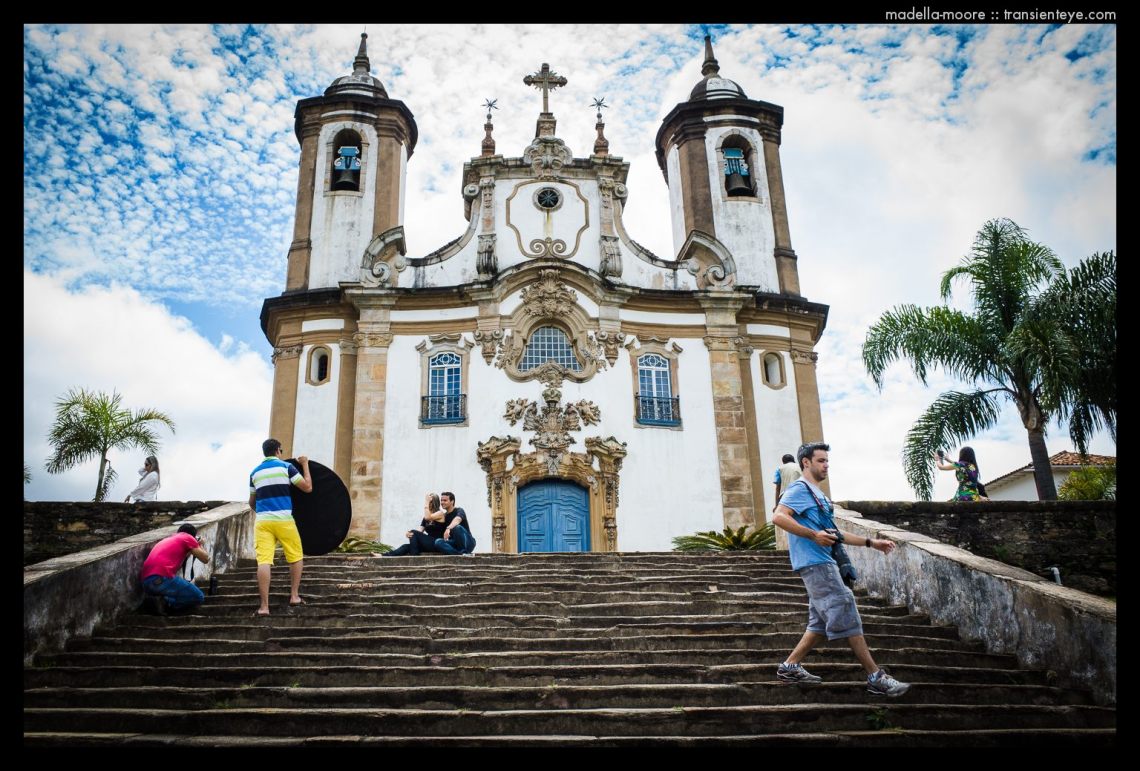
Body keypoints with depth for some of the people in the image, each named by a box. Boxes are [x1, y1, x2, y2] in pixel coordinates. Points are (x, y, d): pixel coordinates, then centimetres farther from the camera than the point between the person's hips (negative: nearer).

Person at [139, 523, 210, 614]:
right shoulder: (187, 537, 8)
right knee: (198, 597, 5)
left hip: (146, 582, 8)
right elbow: (205, 559, 8)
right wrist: (199, 546, 27)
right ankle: (164, 601, -11)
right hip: (162, 579, -8)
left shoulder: (167, 540, 31)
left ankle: (154, 598, 6)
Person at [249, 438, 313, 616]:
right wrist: (305, 465, 14)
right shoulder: (286, 466, 2)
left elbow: (252, 503, 24)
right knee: (296, 558, 15)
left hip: (262, 521, 3)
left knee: (264, 562, -6)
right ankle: (294, 596, 13)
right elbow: (308, 487, 2)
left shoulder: (255, 472, 15)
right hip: (283, 519, -3)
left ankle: (264, 606, -12)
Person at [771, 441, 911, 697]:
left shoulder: (817, 494, 23)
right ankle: (876, 678, -4)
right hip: (814, 563, -10)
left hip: (822, 563, 10)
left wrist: (871, 542, 21)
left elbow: (834, 533, 26)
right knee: (847, 616, -8)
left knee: (821, 623, 11)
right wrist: (814, 535, -25)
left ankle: (789, 667, 16)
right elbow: (778, 517, -24)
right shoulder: (799, 489, -9)